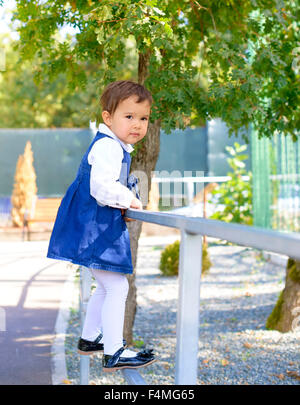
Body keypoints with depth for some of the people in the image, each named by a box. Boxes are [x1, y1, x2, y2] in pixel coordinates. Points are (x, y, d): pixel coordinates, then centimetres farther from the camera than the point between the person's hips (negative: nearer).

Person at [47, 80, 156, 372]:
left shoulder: (117, 146, 16)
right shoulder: (107, 146, -20)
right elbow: (102, 187, -31)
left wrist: (126, 200, 11)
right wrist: (129, 201, -17)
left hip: (99, 227, 11)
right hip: (95, 228, -11)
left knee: (106, 287, 22)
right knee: (117, 288, -9)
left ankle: (89, 338, 36)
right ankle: (113, 353, -4)